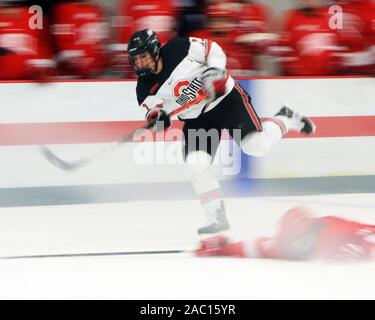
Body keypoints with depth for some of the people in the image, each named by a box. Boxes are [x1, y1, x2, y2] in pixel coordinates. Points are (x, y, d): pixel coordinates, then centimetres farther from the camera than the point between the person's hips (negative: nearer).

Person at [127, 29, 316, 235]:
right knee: (196, 164, -16)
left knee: (255, 146, -16)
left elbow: (212, 49, -7)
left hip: (226, 97, -3)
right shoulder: (145, 89, -9)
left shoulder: (178, 49, -18)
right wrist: (157, 117, -34)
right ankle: (217, 219, -7)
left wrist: (215, 70, -22)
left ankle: (284, 121, 15)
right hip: (197, 119, 3)